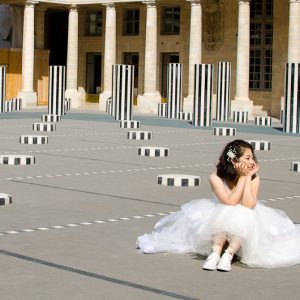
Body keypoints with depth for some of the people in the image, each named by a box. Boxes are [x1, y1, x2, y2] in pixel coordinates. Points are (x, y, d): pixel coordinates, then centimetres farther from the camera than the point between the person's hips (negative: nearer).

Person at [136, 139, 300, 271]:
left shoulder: (254, 178, -16)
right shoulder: (216, 178, -19)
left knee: (243, 219, -32)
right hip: (219, 218, -1)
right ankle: (215, 252, -36)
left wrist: (248, 177, -27)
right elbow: (230, 203, -29)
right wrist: (242, 177, -29)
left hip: (246, 221, 1)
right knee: (228, 215, -33)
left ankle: (229, 254, -33)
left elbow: (248, 206, -29)